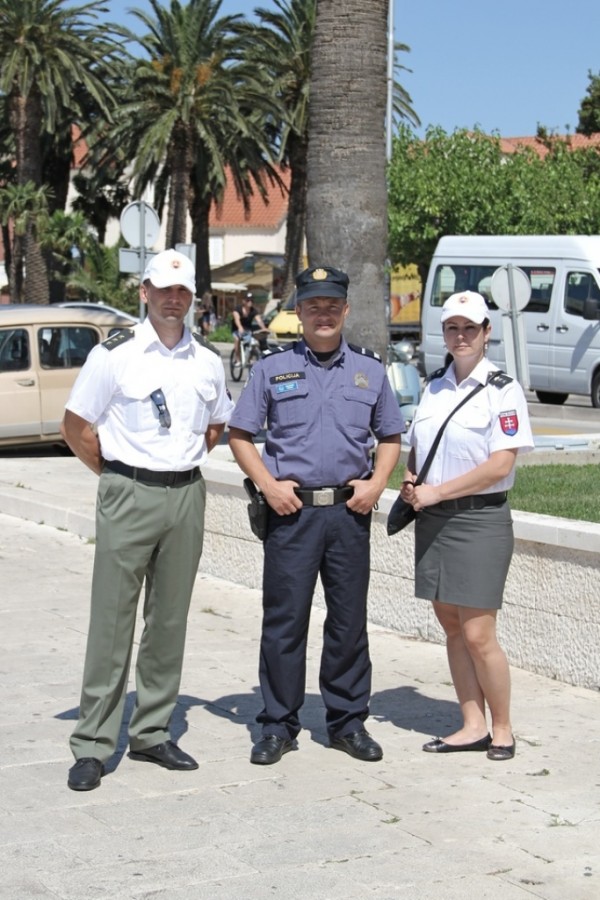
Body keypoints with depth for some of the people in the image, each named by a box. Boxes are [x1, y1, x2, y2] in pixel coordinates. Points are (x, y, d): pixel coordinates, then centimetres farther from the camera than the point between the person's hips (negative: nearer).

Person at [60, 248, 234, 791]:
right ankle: (93, 746, 1)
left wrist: (183, 462, 11)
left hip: (186, 496, 4)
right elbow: (76, 428, 0)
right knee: (112, 620, -4)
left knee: (170, 620, 9)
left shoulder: (207, 362, 10)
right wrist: (119, 474, 1)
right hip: (128, 497, -4)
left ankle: (152, 733, 20)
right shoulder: (114, 355, -3)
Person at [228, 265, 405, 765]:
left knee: (349, 620, 7)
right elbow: (240, 434, 7)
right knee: (284, 620, 0)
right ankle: (278, 725, 10)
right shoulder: (273, 369, 6)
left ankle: (348, 721, 18)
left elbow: (390, 437, 17)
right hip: (292, 510, -2)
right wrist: (269, 485, -6)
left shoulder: (370, 371, 11)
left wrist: (376, 482, 0)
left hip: (350, 512, 2)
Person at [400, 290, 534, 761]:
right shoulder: (434, 386, 12)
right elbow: (416, 446, 22)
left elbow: (501, 464, -15)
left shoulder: (503, 390, -8)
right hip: (432, 520, 6)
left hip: (480, 518, -6)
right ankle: (473, 725, 17)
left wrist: (437, 492, -15)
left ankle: (502, 729, 10)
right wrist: (411, 483, 1)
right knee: (451, 627, 8)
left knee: (478, 634, -6)